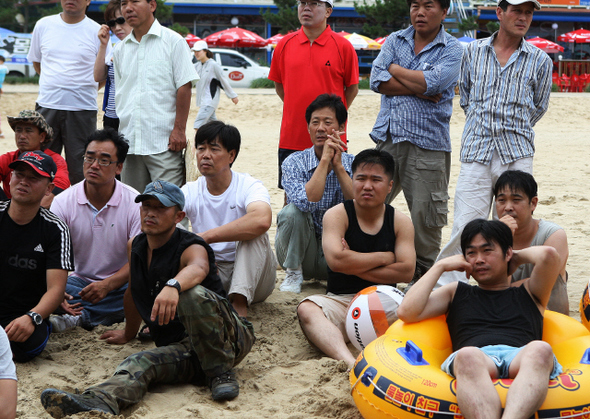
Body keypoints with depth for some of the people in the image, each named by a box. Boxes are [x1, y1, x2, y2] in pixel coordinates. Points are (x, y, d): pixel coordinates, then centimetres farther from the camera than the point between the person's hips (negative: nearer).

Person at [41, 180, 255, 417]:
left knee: (193, 294, -35)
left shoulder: (191, 248, -11)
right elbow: (136, 291, 28)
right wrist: (128, 334, 39)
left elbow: (198, 268, -37)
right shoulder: (136, 247, 10)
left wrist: (173, 286, -60)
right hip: (183, 350, 6)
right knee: (140, 363, -25)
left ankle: (220, 371, -24)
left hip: (226, 338, -6)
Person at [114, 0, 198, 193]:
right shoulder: (120, 49, 15)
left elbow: (184, 87, -5)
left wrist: (179, 129, -11)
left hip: (164, 142, -5)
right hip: (128, 143, 5)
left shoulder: (173, 41, 0)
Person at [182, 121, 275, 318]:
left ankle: (239, 305, -39)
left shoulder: (249, 186, -13)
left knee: (253, 233, -31)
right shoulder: (190, 191, 1)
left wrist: (206, 236, -34)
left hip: (252, 272, -2)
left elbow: (262, 220, -37)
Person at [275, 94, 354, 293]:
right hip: (301, 250, -1)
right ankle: (294, 273, -8)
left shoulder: (353, 164, -2)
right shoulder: (294, 162, -8)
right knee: (292, 211, -29)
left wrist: (338, 165, -20)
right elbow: (305, 202, -28)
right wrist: (325, 159, -25)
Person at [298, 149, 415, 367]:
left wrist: (354, 265, -9)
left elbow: (406, 272, -7)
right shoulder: (337, 215, 1)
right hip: (340, 300, -1)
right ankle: (348, 362, -57)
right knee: (307, 309, -32)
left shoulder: (401, 222, 8)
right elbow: (336, 260, -17)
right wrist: (384, 257, -6)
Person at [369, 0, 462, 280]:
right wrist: (421, 89, -10)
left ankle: (424, 275, 14)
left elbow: (432, 82, -16)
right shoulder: (394, 41, 13)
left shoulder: (453, 50, 1)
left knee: (425, 214, -1)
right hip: (387, 139, 4)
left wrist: (394, 69, -3)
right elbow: (377, 81, -2)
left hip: (428, 143, -4)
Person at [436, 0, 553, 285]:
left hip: (517, 154, 0)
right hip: (476, 152, 0)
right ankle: (444, 287, -1)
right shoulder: (473, 52, 9)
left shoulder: (540, 61, 6)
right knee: (465, 227, -7)